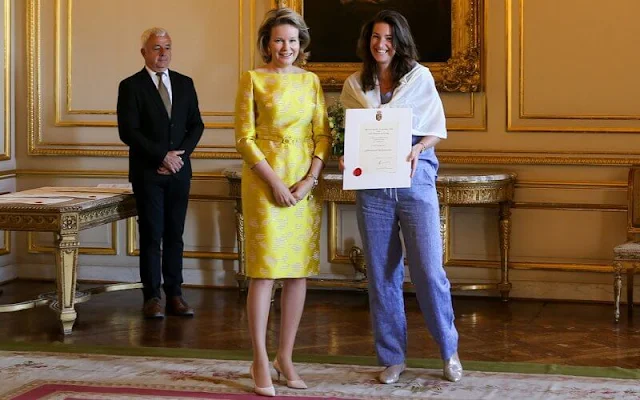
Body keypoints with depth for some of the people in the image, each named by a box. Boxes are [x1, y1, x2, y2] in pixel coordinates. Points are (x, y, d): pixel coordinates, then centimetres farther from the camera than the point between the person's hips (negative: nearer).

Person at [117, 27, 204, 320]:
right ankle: (152, 297, 4)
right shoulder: (131, 86, -3)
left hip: (179, 170, 4)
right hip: (147, 172, -4)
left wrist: (180, 155, -6)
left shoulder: (185, 84, 11)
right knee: (151, 235, -2)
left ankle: (174, 295, 8)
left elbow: (196, 125, 10)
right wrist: (162, 156, -13)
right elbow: (128, 131, -10)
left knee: (175, 235, 5)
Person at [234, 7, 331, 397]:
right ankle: (260, 361, 1)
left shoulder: (311, 81, 10)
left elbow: (323, 134, 7)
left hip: (305, 183, 4)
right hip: (265, 181, -4)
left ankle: (285, 356, 15)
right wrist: (275, 182, -13)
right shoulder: (253, 79, -1)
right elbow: (245, 138, -5)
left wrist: (310, 179, -7)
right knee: (265, 270, -6)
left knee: (299, 272, 5)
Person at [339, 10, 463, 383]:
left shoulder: (420, 78, 4)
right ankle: (392, 357, 16)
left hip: (415, 179, -2)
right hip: (372, 184, 2)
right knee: (382, 273, 5)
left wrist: (418, 148, -15)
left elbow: (437, 130, 5)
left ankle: (450, 351, 13)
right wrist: (347, 159, -6)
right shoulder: (354, 85, 9)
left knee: (429, 270, -6)